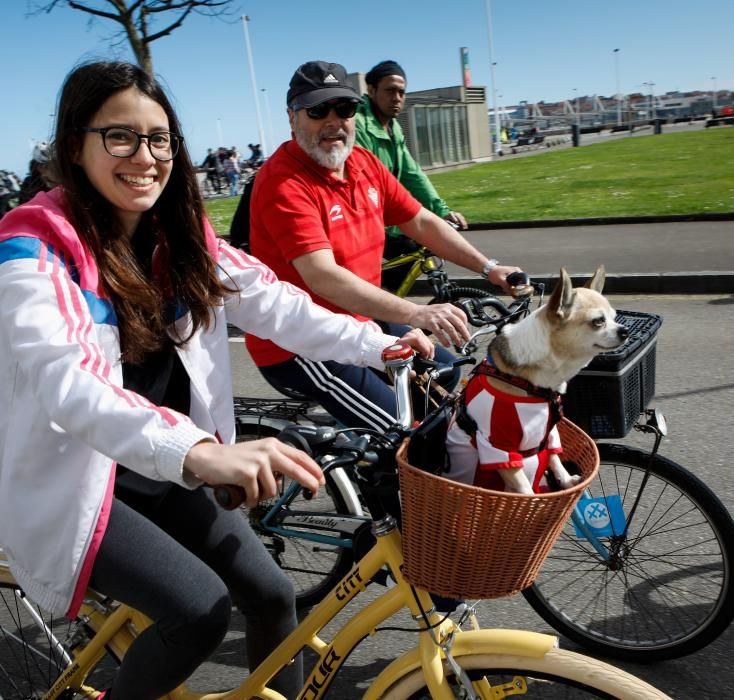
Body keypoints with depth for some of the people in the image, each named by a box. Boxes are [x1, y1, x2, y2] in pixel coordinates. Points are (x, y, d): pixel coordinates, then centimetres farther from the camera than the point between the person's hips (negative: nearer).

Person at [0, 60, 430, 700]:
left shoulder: (180, 237, 2)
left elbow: (270, 300, -5)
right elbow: (68, 380, -35)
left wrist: (376, 345, -18)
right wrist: (200, 452, -51)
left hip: (160, 475, 6)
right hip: (69, 484, -5)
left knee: (272, 596, -1)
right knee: (202, 607, -20)